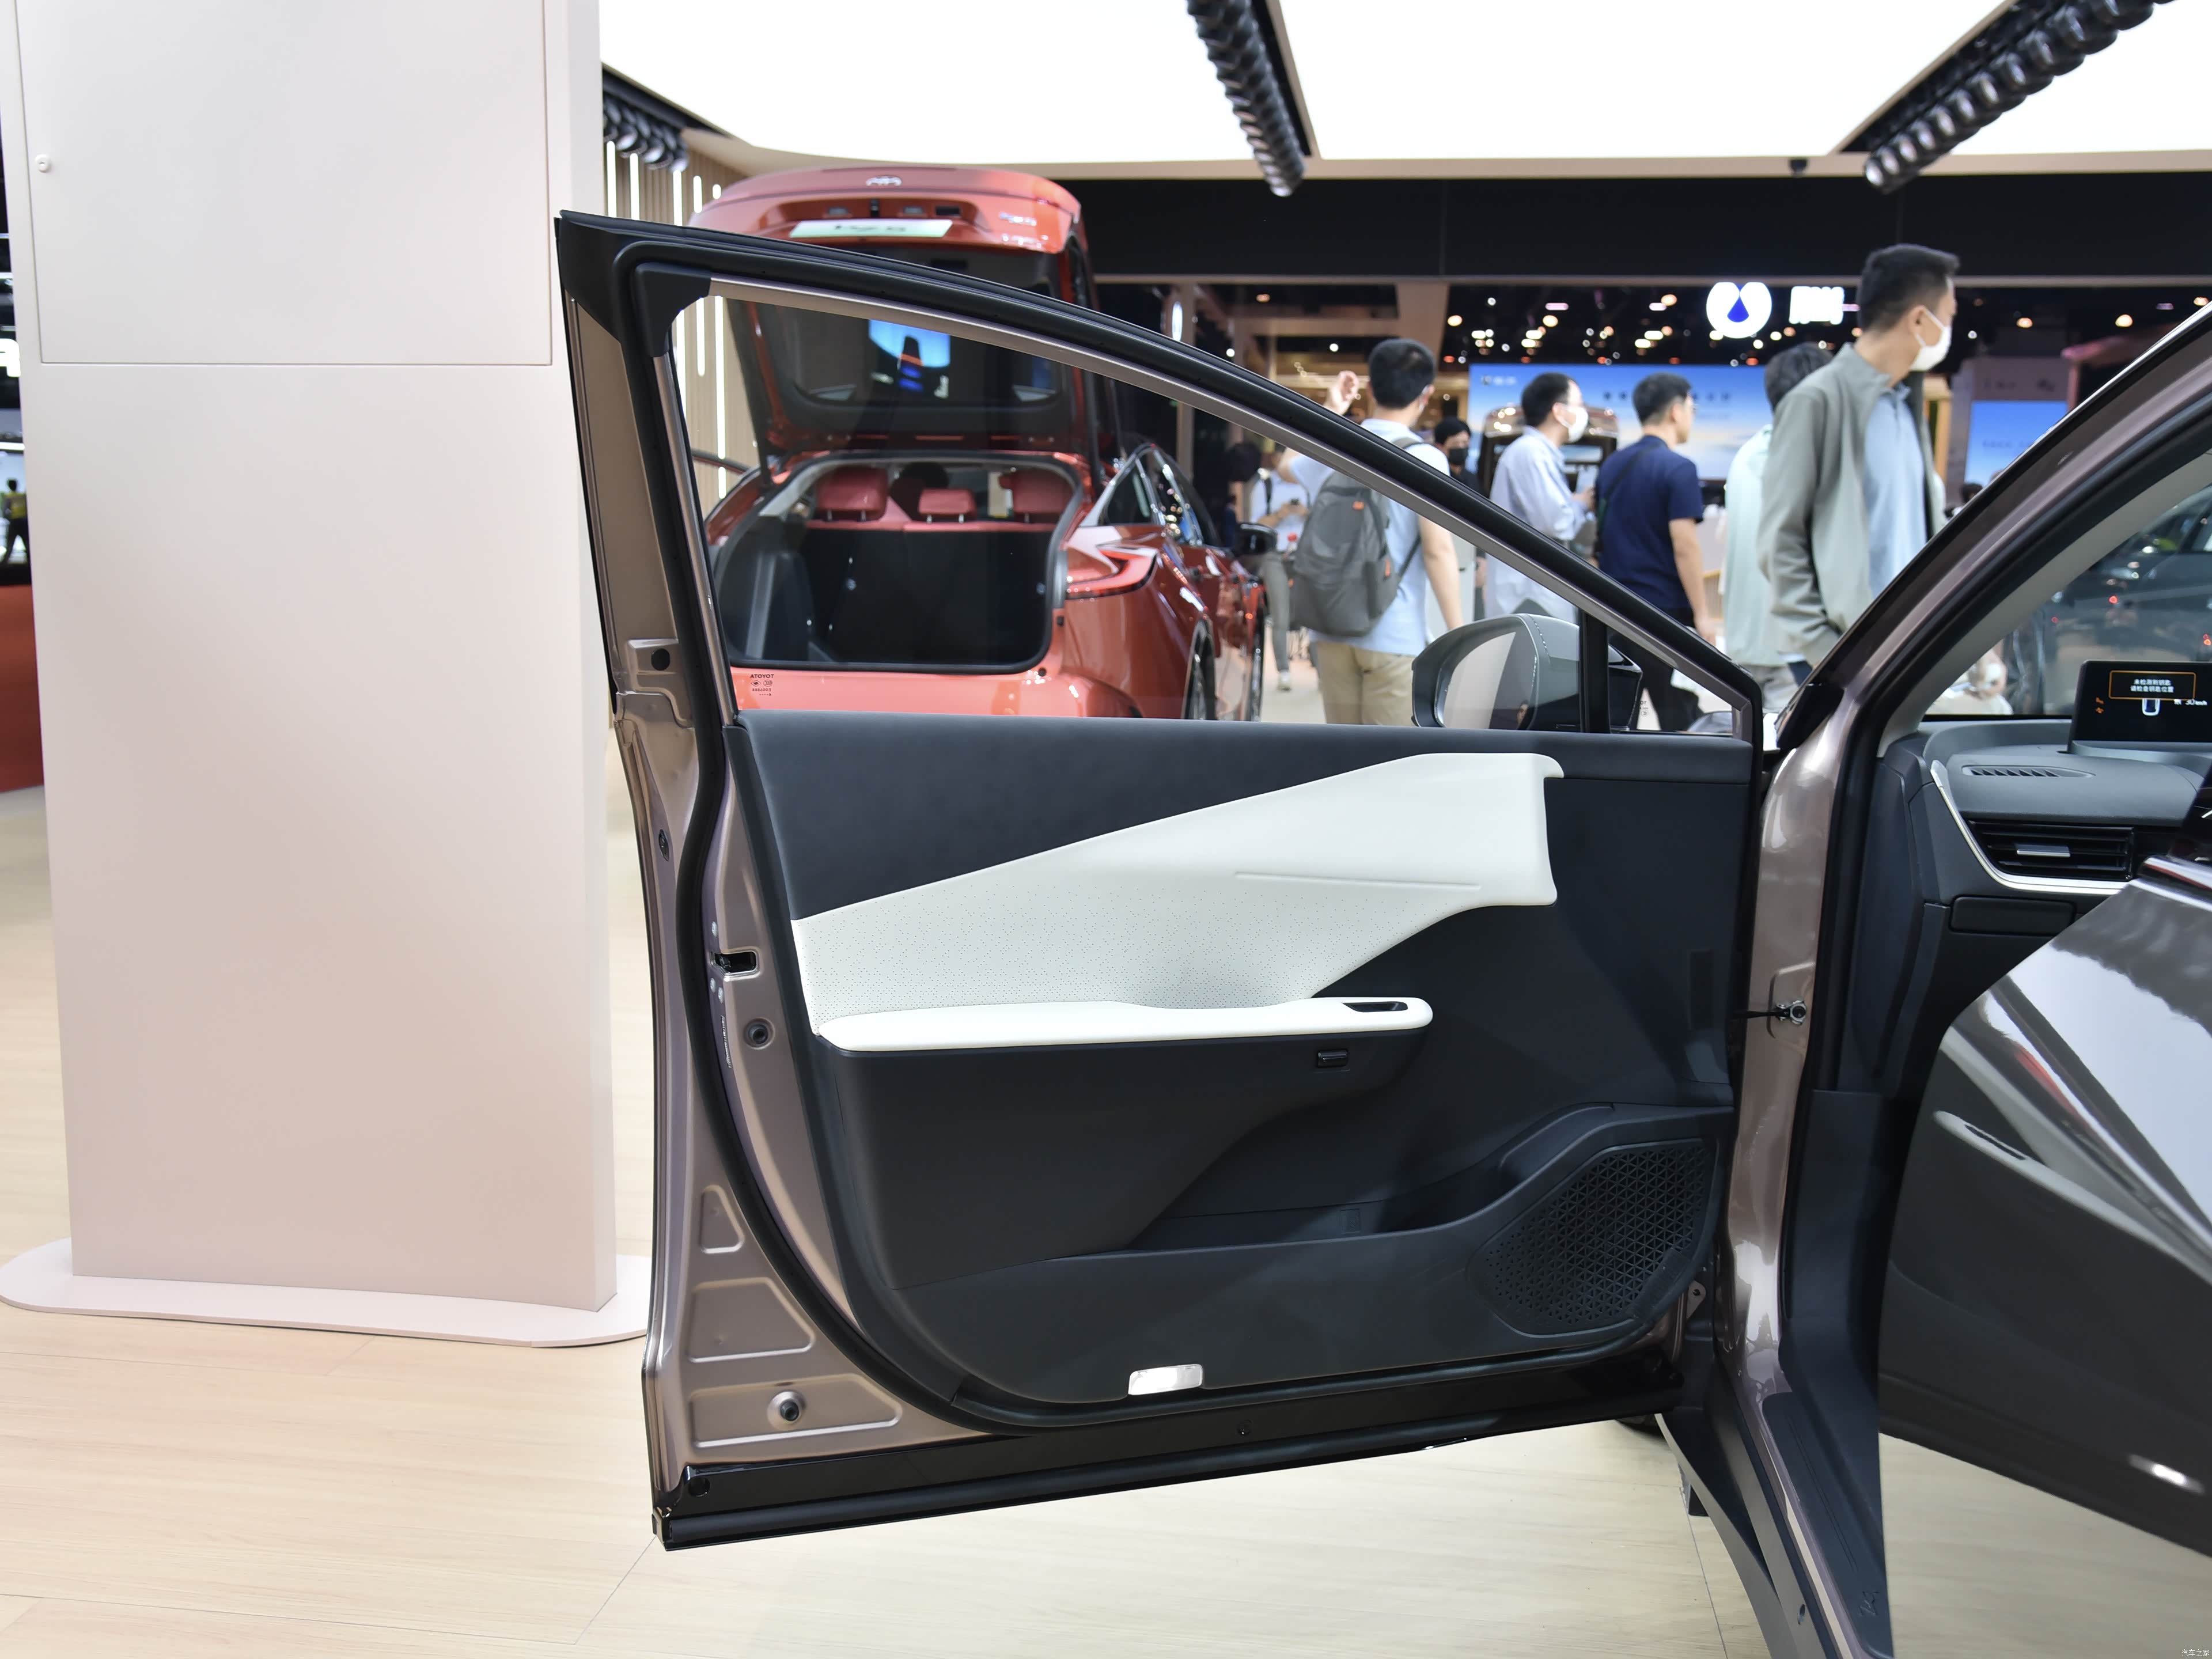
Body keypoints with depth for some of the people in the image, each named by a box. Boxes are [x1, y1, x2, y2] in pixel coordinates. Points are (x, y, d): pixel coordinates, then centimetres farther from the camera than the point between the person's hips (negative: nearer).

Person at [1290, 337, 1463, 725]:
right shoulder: (1424, 459, -9)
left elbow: (1290, 466, 32)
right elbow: (1437, 551, -15)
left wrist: (1331, 411, 36)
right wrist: (1457, 635, -12)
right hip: (1396, 635, -5)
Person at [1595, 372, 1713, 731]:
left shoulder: (1612, 465, 11)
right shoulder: (1678, 468, -12)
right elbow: (1685, 547, -16)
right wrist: (1702, 615, -12)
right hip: (1664, 608, -7)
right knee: (1679, 716, -1)